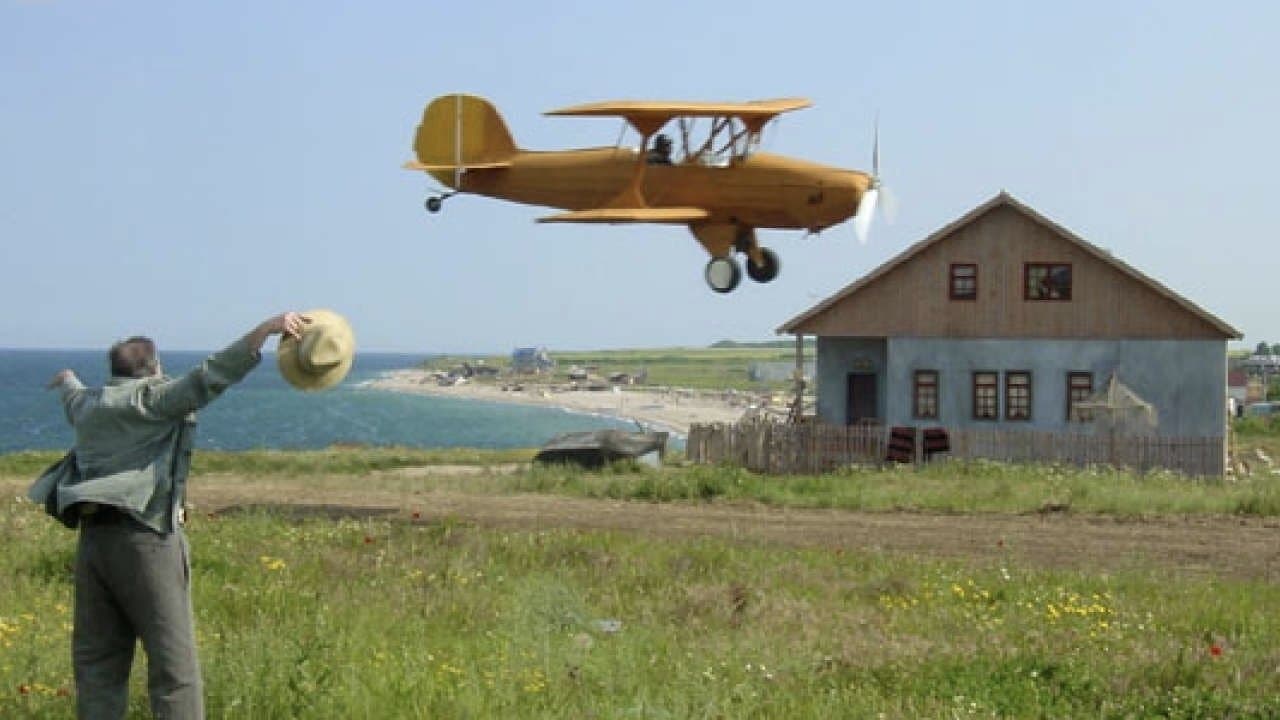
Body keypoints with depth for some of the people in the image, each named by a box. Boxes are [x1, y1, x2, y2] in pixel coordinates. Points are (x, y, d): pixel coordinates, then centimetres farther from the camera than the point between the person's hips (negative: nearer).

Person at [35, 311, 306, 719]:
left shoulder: (89, 404, 19)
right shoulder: (153, 397, -2)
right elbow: (210, 376, -17)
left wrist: (67, 382, 69)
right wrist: (267, 328, -25)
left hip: (92, 537, 7)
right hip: (144, 537, -7)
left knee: (97, 658, 11)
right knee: (173, 660, -6)